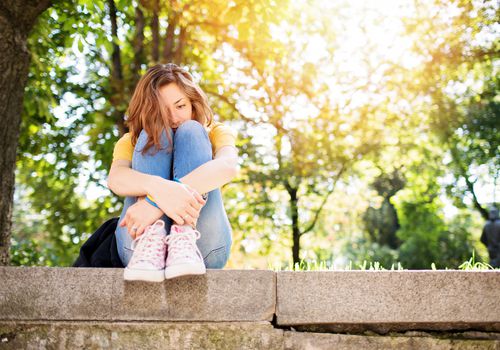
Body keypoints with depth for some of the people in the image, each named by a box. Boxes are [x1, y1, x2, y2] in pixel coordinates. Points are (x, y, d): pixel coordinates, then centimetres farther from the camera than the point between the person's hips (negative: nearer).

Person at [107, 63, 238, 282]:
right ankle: (149, 242, -35)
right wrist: (159, 188, -37)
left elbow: (228, 166, -16)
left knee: (190, 131, -11)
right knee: (154, 134, -11)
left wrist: (155, 201, -31)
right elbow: (115, 178, -12)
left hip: (203, 245, 0)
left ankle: (183, 241, -34)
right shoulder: (131, 141, 14)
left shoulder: (215, 133, 11)